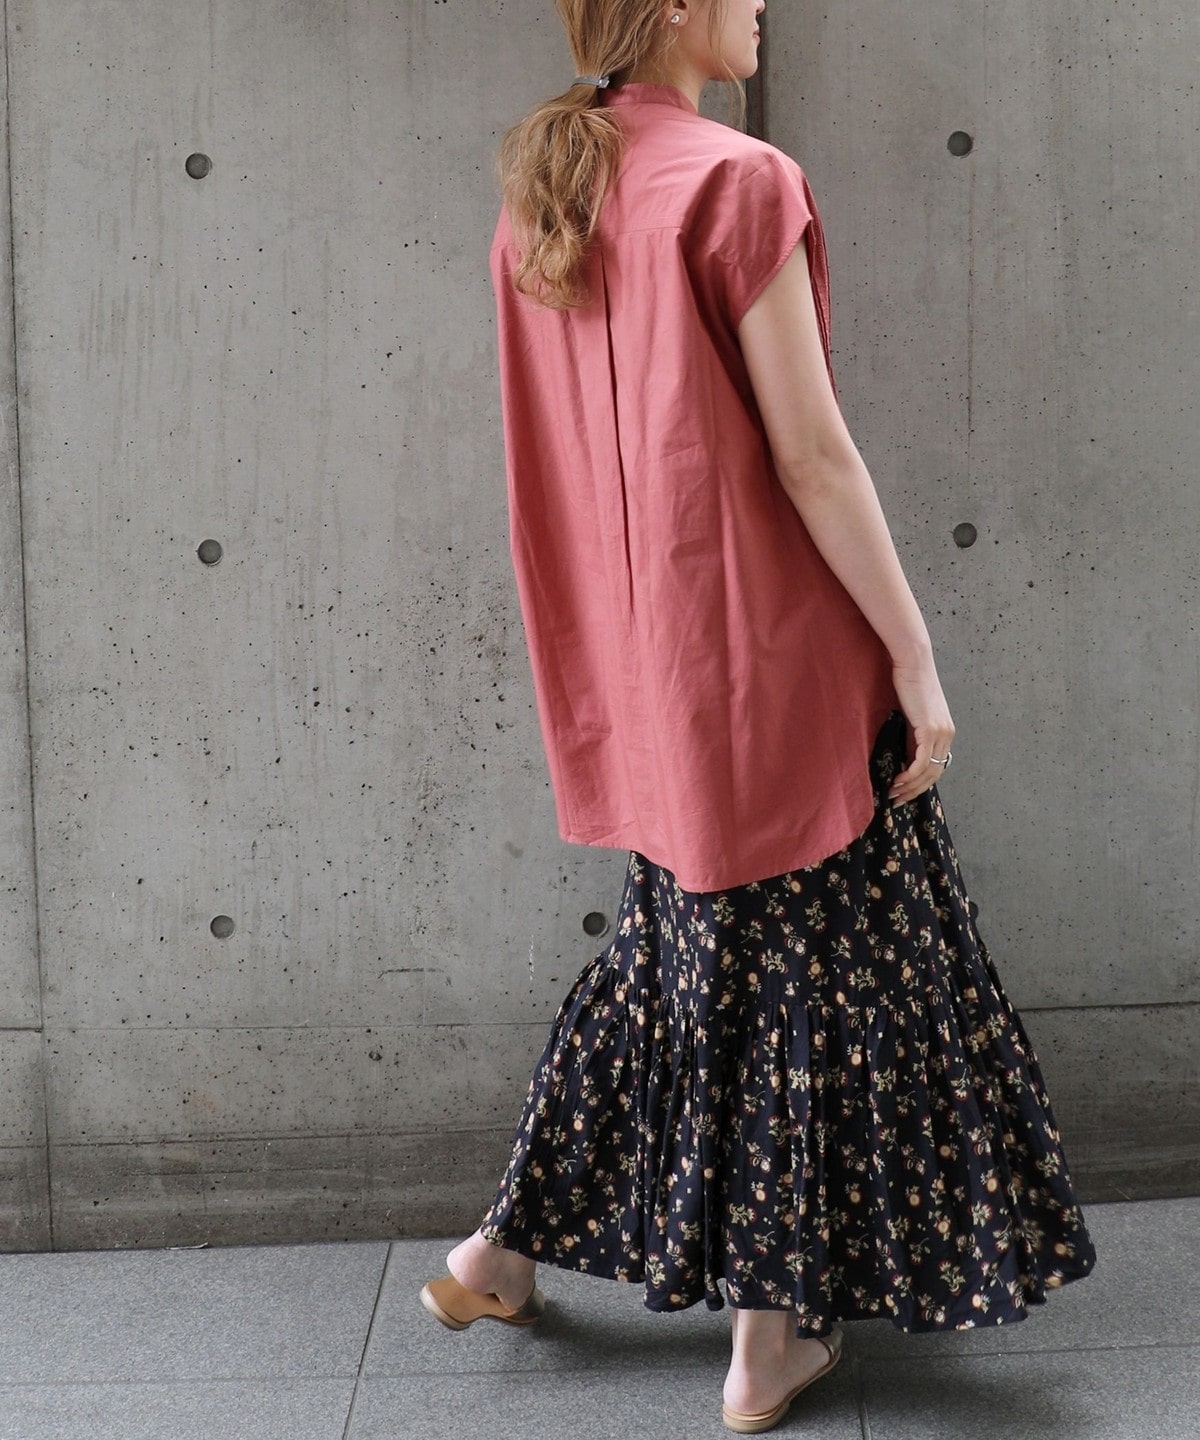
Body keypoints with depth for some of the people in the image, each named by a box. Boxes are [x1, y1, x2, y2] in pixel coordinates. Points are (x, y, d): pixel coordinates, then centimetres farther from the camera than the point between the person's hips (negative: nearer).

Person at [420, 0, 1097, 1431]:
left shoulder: (536, 199, 7)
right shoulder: (739, 184, -15)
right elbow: (811, 457, -17)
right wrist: (916, 658, -11)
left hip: (631, 660, 8)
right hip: (767, 646, -7)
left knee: (683, 948, 22)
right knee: (805, 976, 6)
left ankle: (504, 1250, 30)